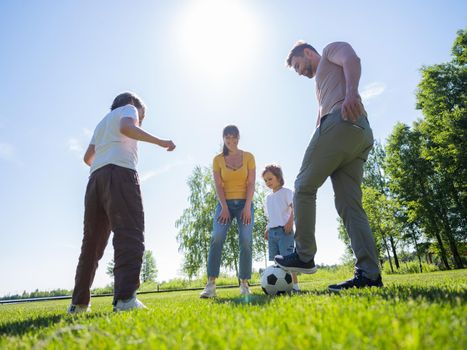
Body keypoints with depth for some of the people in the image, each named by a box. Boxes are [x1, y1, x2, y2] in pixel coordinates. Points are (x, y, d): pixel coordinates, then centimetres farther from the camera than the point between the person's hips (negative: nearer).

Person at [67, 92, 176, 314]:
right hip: (120, 172, -7)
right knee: (129, 235, -18)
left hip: (96, 177, 8)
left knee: (92, 241, 9)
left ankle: (79, 302, 13)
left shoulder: (103, 121, 35)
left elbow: (88, 157, 31)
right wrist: (161, 142, -8)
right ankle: (125, 298, -32)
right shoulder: (128, 108, 16)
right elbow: (126, 128, -9)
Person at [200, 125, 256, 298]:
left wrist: (247, 207, -11)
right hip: (225, 203, 0)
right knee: (217, 238, -17)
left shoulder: (248, 157, 6)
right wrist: (224, 207, -13)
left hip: (244, 203, 0)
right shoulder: (218, 159, 6)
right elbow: (218, 186, -1)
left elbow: (251, 183, -1)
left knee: (246, 241, -8)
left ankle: (244, 284, 0)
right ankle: (211, 284, -18)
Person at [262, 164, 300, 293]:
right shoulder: (268, 198, 20)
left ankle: (295, 285, -7)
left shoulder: (286, 192, 1)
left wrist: (290, 222, -22)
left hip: (284, 229, -7)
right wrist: (267, 229, 10)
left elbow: (294, 208, -10)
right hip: (272, 231, 7)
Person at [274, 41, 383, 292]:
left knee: (304, 186, -6)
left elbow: (351, 59, -5)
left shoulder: (331, 50, 18)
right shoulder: (321, 84, 41)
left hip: (342, 121, -9)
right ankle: (369, 274, -8)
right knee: (350, 206, -2)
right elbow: (323, 116, 32)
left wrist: (351, 92, -24)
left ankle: (304, 256, -5)